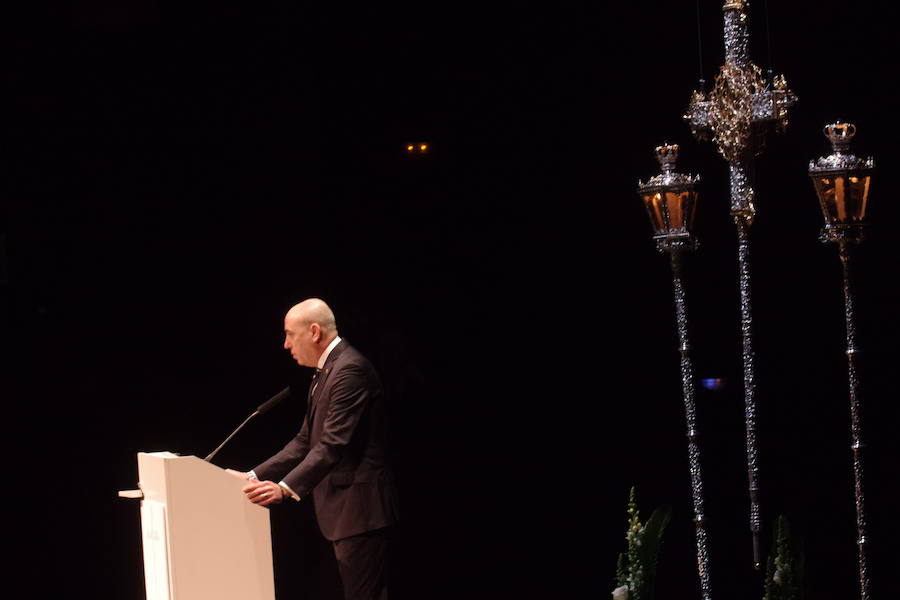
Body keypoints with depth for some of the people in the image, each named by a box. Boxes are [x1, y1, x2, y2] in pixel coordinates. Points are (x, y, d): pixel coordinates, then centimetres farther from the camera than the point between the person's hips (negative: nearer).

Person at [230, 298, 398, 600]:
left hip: (360, 509, -11)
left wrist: (286, 488, -35)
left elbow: (333, 444, -26)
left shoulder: (350, 369, -17)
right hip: (344, 509, 11)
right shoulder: (326, 372, 16)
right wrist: (256, 476, 9)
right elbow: (305, 441, 17)